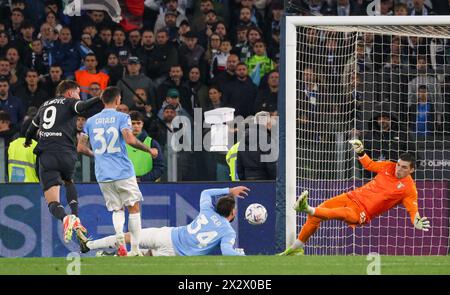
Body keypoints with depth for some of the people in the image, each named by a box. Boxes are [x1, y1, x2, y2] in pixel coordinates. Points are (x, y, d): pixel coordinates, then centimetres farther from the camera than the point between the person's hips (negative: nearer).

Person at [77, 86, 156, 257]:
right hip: (123, 172, -4)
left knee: (117, 210, 13)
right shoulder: (122, 118, -3)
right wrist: (149, 150, -6)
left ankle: (119, 236, -17)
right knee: (133, 208, 7)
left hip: (103, 175, 4)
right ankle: (135, 249, 1)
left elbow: (81, 148, 10)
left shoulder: (91, 121, 10)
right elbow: (130, 140, -19)